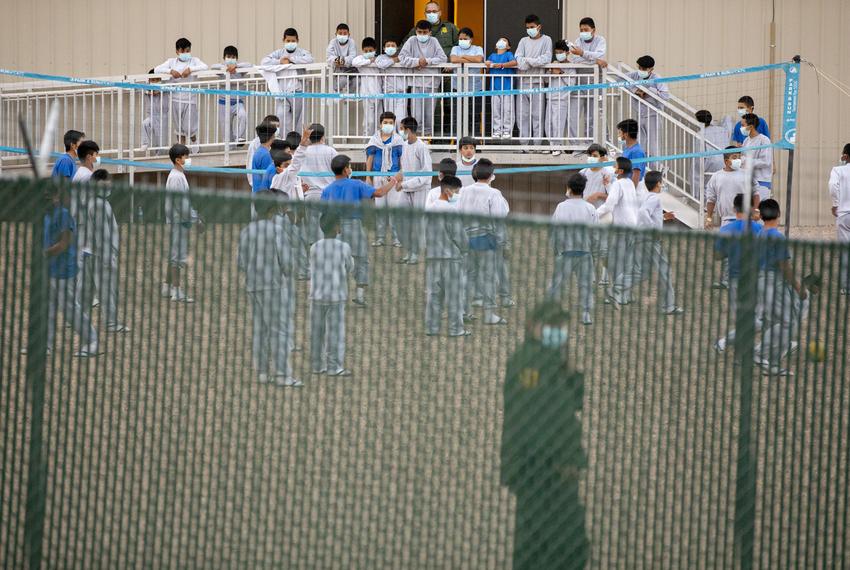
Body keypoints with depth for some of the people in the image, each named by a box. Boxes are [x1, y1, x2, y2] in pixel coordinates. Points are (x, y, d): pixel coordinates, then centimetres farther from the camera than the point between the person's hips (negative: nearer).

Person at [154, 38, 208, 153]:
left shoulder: (194, 61, 0)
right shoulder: (172, 61, 4)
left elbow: (205, 67, -17)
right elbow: (156, 70, -6)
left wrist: (190, 69, -28)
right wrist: (170, 71, -21)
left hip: (190, 98, -2)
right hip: (176, 98, 2)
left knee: (189, 128, -2)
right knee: (179, 127, 11)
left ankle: (194, 141, 30)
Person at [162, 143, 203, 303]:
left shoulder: (179, 175, 14)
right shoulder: (176, 177, -18)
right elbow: (180, 203, -21)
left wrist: (196, 216, 17)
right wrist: (195, 219, -17)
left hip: (180, 220, 10)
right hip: (178, 220, -10)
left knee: (174, 255, 16)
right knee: (177, 255, -7)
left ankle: (167, 287, 23)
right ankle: (177, 292, -5)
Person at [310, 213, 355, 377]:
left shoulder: (314, 248, -2)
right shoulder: (344, 248, -7)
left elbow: (314, 269, 9)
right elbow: (349, 268, 7)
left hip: (317, 296, 3)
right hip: (336, 296, -3)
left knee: (317, 332, 10)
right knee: (335, 332, 1)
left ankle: (317, 365, 14)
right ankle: (334, 367, 1)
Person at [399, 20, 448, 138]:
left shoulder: (433, 41, 3)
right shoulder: (412, 41, 1)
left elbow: (443, 58, -4)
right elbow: (402, 58, -6)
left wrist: (427, 61, -13)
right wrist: (417, 61, -15)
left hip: (431, 82, 1)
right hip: (416, 83, -1)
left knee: (429, 113, 7)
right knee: (416, 114, -5)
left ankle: (428, 133, 17)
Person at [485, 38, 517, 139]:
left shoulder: (508, 54, 5)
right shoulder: (492, 56, 19)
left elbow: (514, 62, -12)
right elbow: (487, 63, 9)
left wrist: (502, 65, -14)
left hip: (507, 86, -4)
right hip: (495, 87, 4)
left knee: (507, 109, -6)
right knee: (496, 110, 3)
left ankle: (507, 130, -1)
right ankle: (497, 130, 7)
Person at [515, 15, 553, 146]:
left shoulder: (546, 40, 6)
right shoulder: (524, 41, 16)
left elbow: (547, 58, -7)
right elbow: (518, 58, 1)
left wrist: (528, 60, -7)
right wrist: (535, 62, -14)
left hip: (538, 82, -3)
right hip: (523, 82, 3)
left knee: (537, 116, -4)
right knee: (522, 115, 1)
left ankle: (537, 144, -2)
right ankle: (524, 143, 5)